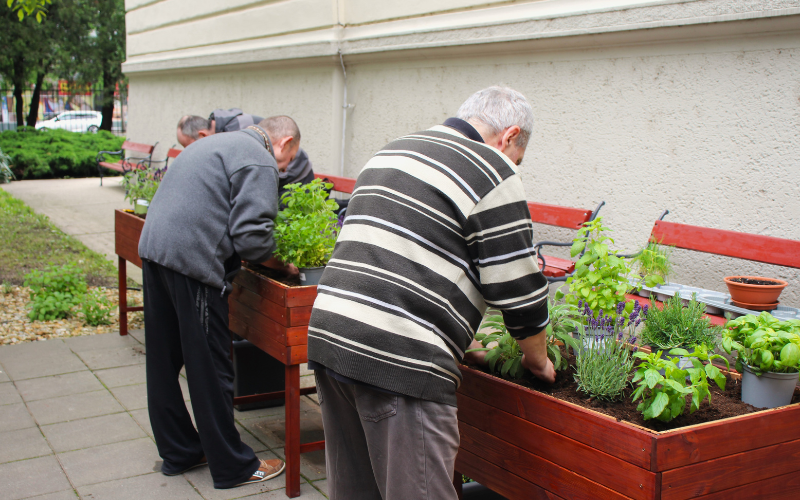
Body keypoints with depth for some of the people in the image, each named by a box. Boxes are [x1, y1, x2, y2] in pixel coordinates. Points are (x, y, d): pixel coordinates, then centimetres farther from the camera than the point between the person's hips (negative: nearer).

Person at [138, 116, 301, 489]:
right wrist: (283, 267, 2)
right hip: (191, 262, -10)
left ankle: (178, 452, 30)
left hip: (154, 246, 10)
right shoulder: (260, 163, -6)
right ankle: (233, 467, 13)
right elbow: (252, 235, -16)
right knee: (210, 369, 0)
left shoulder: (220, 143, 24)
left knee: (163, 361, 16)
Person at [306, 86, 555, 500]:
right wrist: (538, 361, 16)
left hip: (327, 333, 9)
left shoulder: (388, 153, 22)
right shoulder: (493, 174, -4)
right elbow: (519, 291, -3)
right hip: (399, 357, -8)